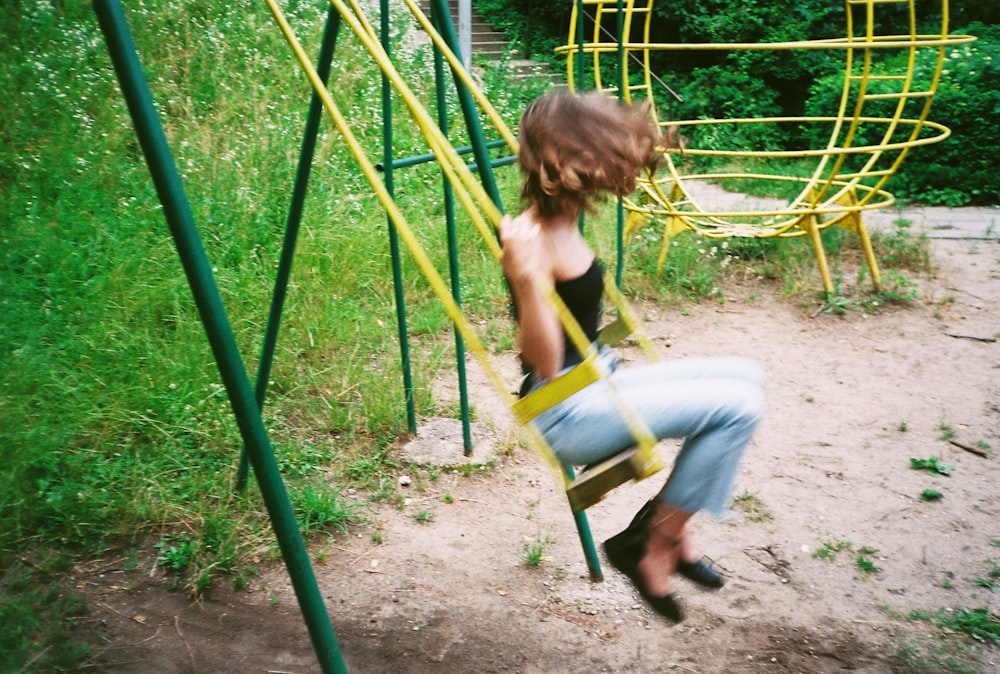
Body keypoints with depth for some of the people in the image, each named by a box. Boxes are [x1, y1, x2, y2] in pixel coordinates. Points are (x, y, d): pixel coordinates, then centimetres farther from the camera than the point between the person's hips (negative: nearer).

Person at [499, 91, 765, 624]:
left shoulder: (561, 219, 4)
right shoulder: (532, 238, -23)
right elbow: (544, 364, -25)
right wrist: (525, 278, -39)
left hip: (598, 384, 10)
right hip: (567, 414, -10)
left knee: (744, 376, 9)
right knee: (737, 404, -19)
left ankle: (664, 523, 12)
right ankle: (652, 548, -1)